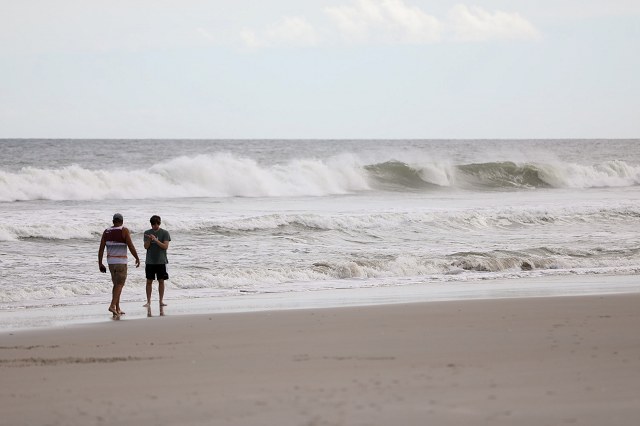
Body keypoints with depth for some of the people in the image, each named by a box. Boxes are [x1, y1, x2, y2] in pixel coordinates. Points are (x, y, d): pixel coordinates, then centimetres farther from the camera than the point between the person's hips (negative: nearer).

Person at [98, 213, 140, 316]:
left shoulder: (106, 232, 3)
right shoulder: (124, 231, -10)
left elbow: (101, 249, 2)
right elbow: (131, 247, -14)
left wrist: (100, 264, 7)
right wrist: (137, 258, -2)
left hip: (110, 261, 5)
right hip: (121, 261, -5)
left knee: (117, 284, 14)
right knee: (120, 284, -4)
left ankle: (118, 309, 12)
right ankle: (112, 306, -20)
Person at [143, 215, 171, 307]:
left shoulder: (165, 233, 0)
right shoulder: (147, 233, 7)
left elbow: (165, 246, -8)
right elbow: (146, 247, 2)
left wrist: (156, 240, -20)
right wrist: (149, 239, -18)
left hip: (161, 261, -1)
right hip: (150, 261, 1)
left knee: (161, 281, 1)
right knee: (149, 281, 0)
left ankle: (161, 301, 8)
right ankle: (148, 301, 6)